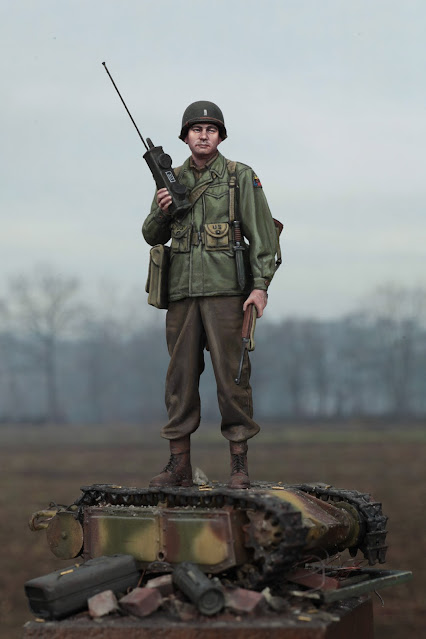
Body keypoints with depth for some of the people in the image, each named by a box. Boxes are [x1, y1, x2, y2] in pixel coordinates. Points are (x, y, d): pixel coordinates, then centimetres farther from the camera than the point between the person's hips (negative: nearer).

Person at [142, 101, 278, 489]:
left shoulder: (241, 177, 3)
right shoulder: (172, 180, 15)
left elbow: (262, 234, -1)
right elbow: (153, 237, 18)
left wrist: (261, 285, -11)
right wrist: (161, 211, -3)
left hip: (226, 291, -4)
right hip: (182, 292, 4)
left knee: (232, 376, -5)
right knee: (180, 377, 5)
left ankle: (240, 466, 0)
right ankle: (179, 467, 9)